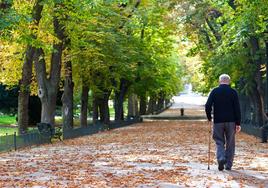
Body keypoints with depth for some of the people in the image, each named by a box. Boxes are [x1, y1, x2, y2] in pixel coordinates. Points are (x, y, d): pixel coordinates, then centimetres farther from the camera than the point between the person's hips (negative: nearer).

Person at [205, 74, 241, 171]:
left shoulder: (214, 91, 0)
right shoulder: (233, 92, 0)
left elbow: (208, 106, -7)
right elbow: (237, 108, -3)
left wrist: (209, 117, 9)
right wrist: (238, 123, 0)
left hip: (218, 121, 0)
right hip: (231, 121, 0)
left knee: (219, 142, 8)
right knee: (230, 143, 10)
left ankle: (221, 158, -17)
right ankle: (228, 165, 10)